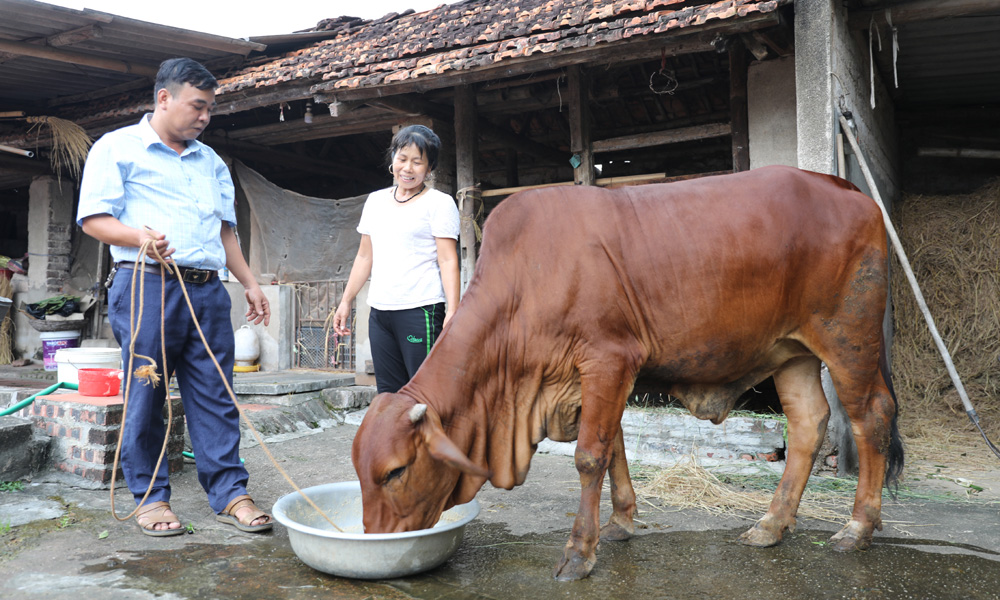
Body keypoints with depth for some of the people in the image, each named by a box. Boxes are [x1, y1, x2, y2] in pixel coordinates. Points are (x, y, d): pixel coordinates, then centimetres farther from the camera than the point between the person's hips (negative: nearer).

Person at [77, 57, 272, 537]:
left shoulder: (211, 162, 23)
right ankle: (151, 497, 14)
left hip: (208, 290, 5)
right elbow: (93, 218, -2)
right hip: (146, 287, -5)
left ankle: (229, 493, 8)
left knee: (215, 395, 3)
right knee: (145, 396, 0)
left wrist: (249, 282, 16)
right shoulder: (118, 148, 6)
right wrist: (139, 236, -21)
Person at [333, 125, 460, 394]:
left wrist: (452, 311, -16)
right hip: (379, 311, 6)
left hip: (421, 311, -6)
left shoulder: (439, 203, 0)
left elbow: (448, 261, -7)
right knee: (388, 393, 8)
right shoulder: (375, 201, 17)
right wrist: (346, 301, 19)